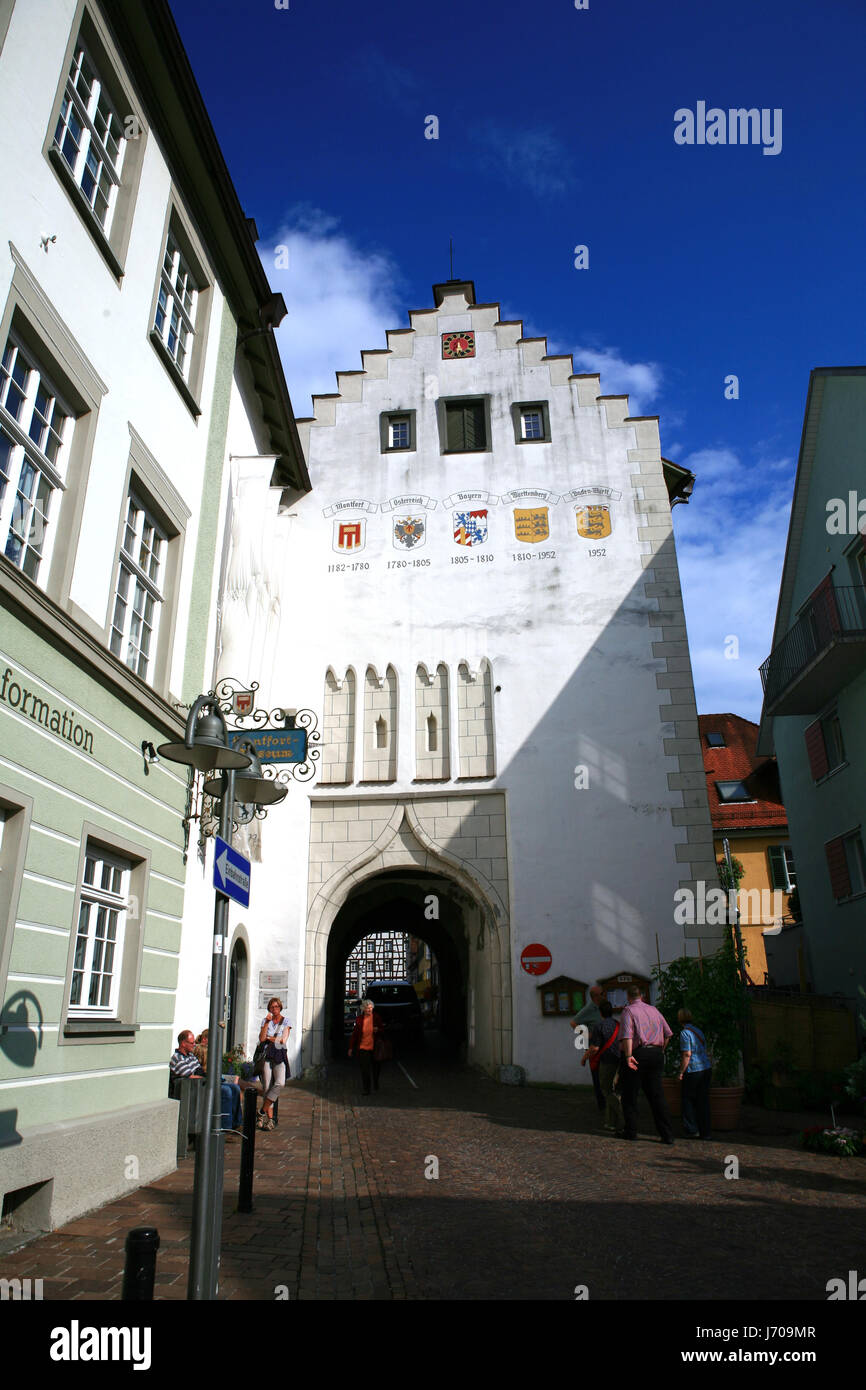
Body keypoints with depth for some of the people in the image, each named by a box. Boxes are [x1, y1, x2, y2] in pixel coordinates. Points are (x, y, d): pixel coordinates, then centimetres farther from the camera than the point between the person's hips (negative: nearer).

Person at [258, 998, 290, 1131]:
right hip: (267, 1055, 2)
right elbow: (261, 1039, -2)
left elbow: (283, 1040, -4)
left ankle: (262, 1112, -11)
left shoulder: (285, 1022, 6)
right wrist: (267, 1023, -9)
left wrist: (269, 1038, 2)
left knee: (280, 1083, -21)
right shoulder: (265, 1020, 11)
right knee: (267, 1087, -6)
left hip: (280, 1056, -2)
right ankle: (270, 1119, 2)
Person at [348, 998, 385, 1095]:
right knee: (365, 1070, -4)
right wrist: (351, 1047, 4)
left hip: (375, 1047, 1)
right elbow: (355, 1033, 4)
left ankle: (376, 1086, 40)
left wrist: (378, 1030, -18)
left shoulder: (377, 1017, -2)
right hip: (363, 1047, -1)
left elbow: (383, 1029, 5)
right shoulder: (359, 1019, -1)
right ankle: (365, 1089, 8)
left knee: (376, 1068, 15)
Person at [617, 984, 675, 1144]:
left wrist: (628, 1056, -27)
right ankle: (667, 1134, 3)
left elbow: (627, 1035, -20)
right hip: (656, 1054, 5)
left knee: (629, 1095, 8)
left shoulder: (628, 1010, -5)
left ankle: (631, 1131, 14)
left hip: (637, 1054, -5)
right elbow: (667, 1034, 13)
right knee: (656, 1095, 8)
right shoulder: (654, 1010, 13)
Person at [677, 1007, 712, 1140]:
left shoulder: (685, 1032, -11)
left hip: (693, 1070, -7)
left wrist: (681, 1072, -10)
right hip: (707, 1068, 7)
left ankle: (692, 1129, 6)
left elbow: (687, 1055, -16)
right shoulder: (698, 1030, 12)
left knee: (688, 1099, 8)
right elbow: (705, 1051, 17)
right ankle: (705, 1132, 14)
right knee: (703, 1100, 11)